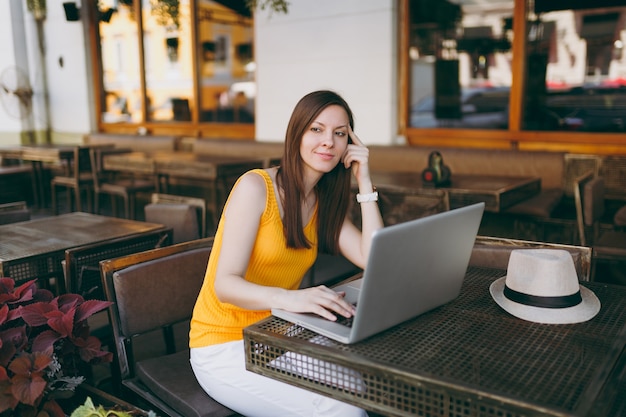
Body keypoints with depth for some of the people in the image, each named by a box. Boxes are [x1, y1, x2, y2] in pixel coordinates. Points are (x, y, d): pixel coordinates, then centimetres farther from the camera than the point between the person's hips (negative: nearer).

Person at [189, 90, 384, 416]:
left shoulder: (324, 204, 6)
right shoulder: (255, 186, -14)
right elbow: (225, 284, -22)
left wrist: (364, 181, -7)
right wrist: (288, 298, -41)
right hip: (224, 348, -6)